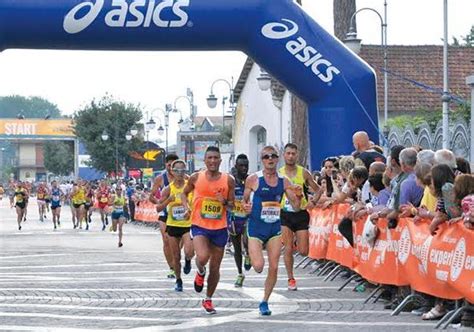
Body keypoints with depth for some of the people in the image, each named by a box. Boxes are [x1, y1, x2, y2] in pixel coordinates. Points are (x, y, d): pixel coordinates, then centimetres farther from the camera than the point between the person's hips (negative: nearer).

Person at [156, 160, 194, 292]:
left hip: (188, 225, -1)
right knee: (176, 257, 8)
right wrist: (168, 200, -21)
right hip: (173, 226, 1)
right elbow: (158, 208, -5)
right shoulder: (168, 189, -4)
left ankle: (187, 261, 14)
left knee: (189, 252, -22)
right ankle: (178, 280, 29)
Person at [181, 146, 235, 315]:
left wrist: (225, 202, -15)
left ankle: (208, 300, 28)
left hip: (220, 228, 2)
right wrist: (186, 206, -5)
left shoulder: (228, 180, -1)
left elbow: (232, 204, 7)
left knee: (215, 267, 9)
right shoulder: (196, 178, -3)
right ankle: (200, 272, 10)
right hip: (199, 226, -2)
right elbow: (184, 193, 14)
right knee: (202, 258, -27)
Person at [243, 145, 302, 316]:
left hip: (275, 228, 3)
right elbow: (245, 201, 5)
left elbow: (296, 207, 6)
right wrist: (245, 207, -18)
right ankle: (250, 257, 21)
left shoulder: (284, 181, 3)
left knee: (274, 268, 0)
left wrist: (299, 196, -15)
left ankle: (264, 302, 18)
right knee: (258, 267, -16)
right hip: (256, 227, -3)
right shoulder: (253, 179, -7)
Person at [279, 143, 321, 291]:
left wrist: (313, 202, -11)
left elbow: (318, 190, 7)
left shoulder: (303, 173, 0)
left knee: (303, 251, -1)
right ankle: (291, 279, 7)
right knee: (288, 249, -6)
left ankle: (297, 240, 35)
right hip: (285, 214, 0)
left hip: (301, 213, 0)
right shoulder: (278, 174, 0)